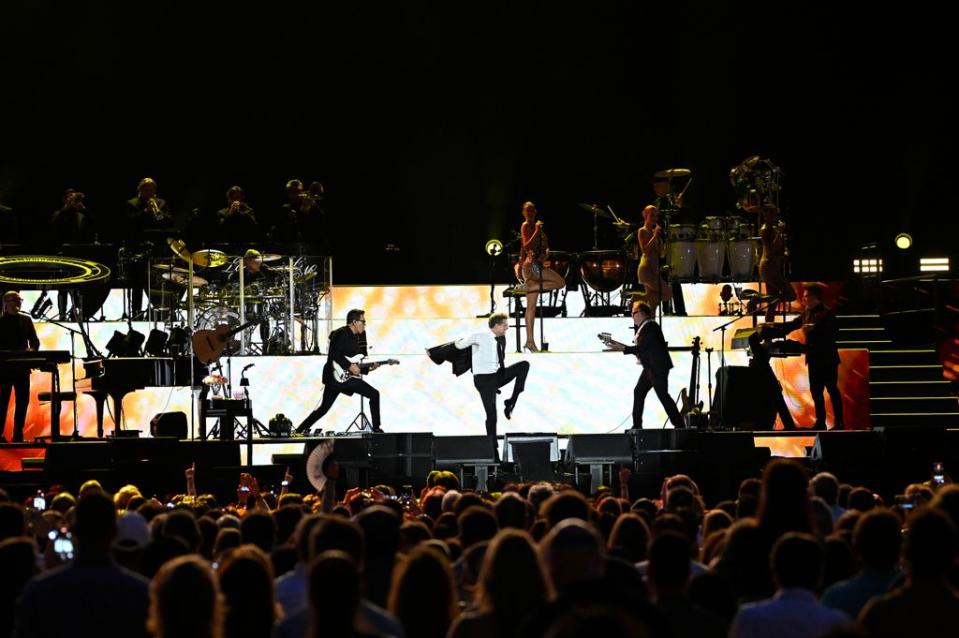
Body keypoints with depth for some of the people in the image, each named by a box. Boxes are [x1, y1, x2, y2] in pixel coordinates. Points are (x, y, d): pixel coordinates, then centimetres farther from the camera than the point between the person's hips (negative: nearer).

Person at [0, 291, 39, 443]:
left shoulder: (26, 320, 10)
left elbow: (35, 340, 10)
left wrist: (32, 349, -11)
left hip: (22, 366, 4)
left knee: (23, 401, 3)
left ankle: (18, 435, 10)